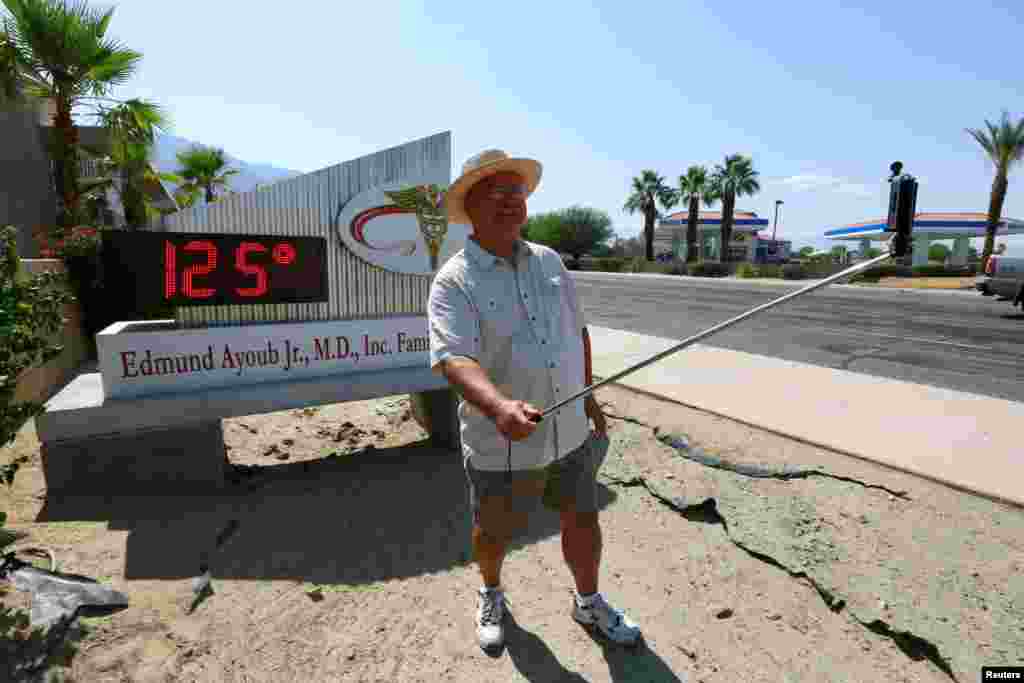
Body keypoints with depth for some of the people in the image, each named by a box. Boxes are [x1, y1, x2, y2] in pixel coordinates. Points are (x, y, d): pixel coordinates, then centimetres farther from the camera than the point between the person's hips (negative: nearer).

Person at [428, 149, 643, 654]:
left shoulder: (549, 261, 3)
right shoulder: (454, 281, -15)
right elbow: (454, 358, -29)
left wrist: (588, 397, 13)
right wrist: (499, 406, -47)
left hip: (570, 432, 5)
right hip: (501, 443, -4)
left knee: (582, 520, 19)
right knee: (494, 534, 18)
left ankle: (589, 603, 47)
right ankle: (491, 595, 51)